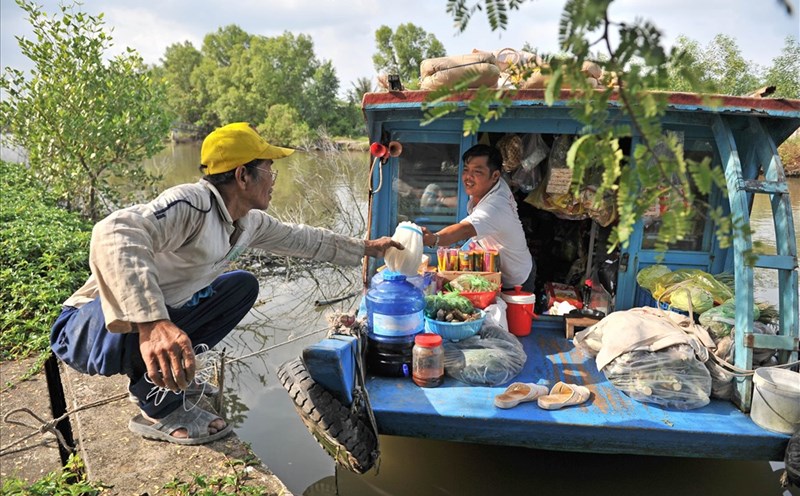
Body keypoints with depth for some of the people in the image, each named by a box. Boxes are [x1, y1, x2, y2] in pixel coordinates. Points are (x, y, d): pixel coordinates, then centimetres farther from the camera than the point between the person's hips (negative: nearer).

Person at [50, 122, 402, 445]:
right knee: (147, 318, -39)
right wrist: (151, 323, -59)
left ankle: (159, 373, 9)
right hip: (87, 328, -8)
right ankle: (159, 411, -9)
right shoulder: (193, 204, -29)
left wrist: (366, 248, 21)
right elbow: (115, 234, -46)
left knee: (242, 286, 7)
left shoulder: (249, 222, -1)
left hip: (158, 320, 8)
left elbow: (300, 239, 15)